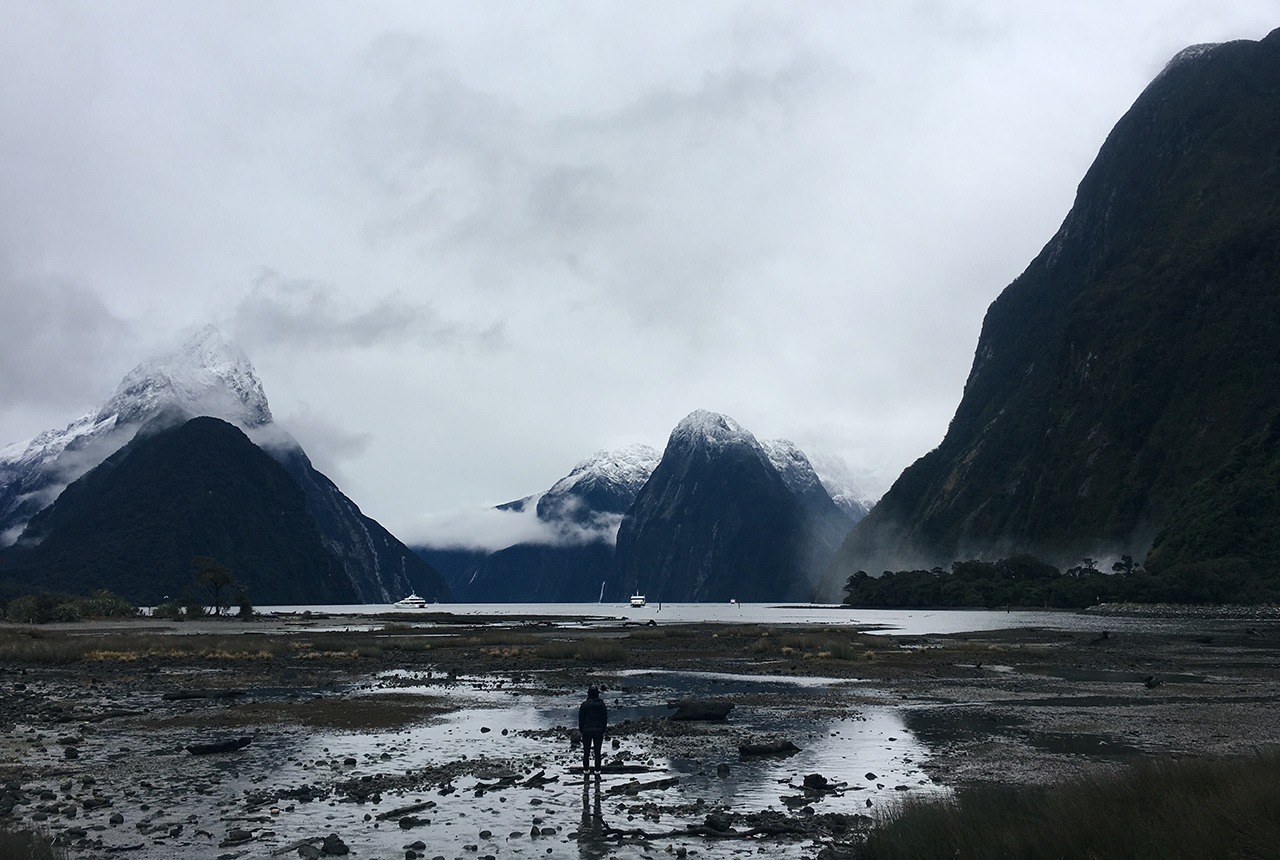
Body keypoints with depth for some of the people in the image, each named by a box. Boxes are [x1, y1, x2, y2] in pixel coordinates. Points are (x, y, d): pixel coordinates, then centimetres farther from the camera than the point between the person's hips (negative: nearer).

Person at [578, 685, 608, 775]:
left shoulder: (584, 705, -6)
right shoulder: (601, 704, -4)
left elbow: (581, 718, -1)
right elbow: (605, 718, 2)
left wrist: (581, 729, 10)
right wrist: (603, 729, 12)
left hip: (587, 730, 0)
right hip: (598, 731, 0)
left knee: (586, 751, 11)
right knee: (597, 752, 8)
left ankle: (586, 769, 15)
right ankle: (597, 770, 9)